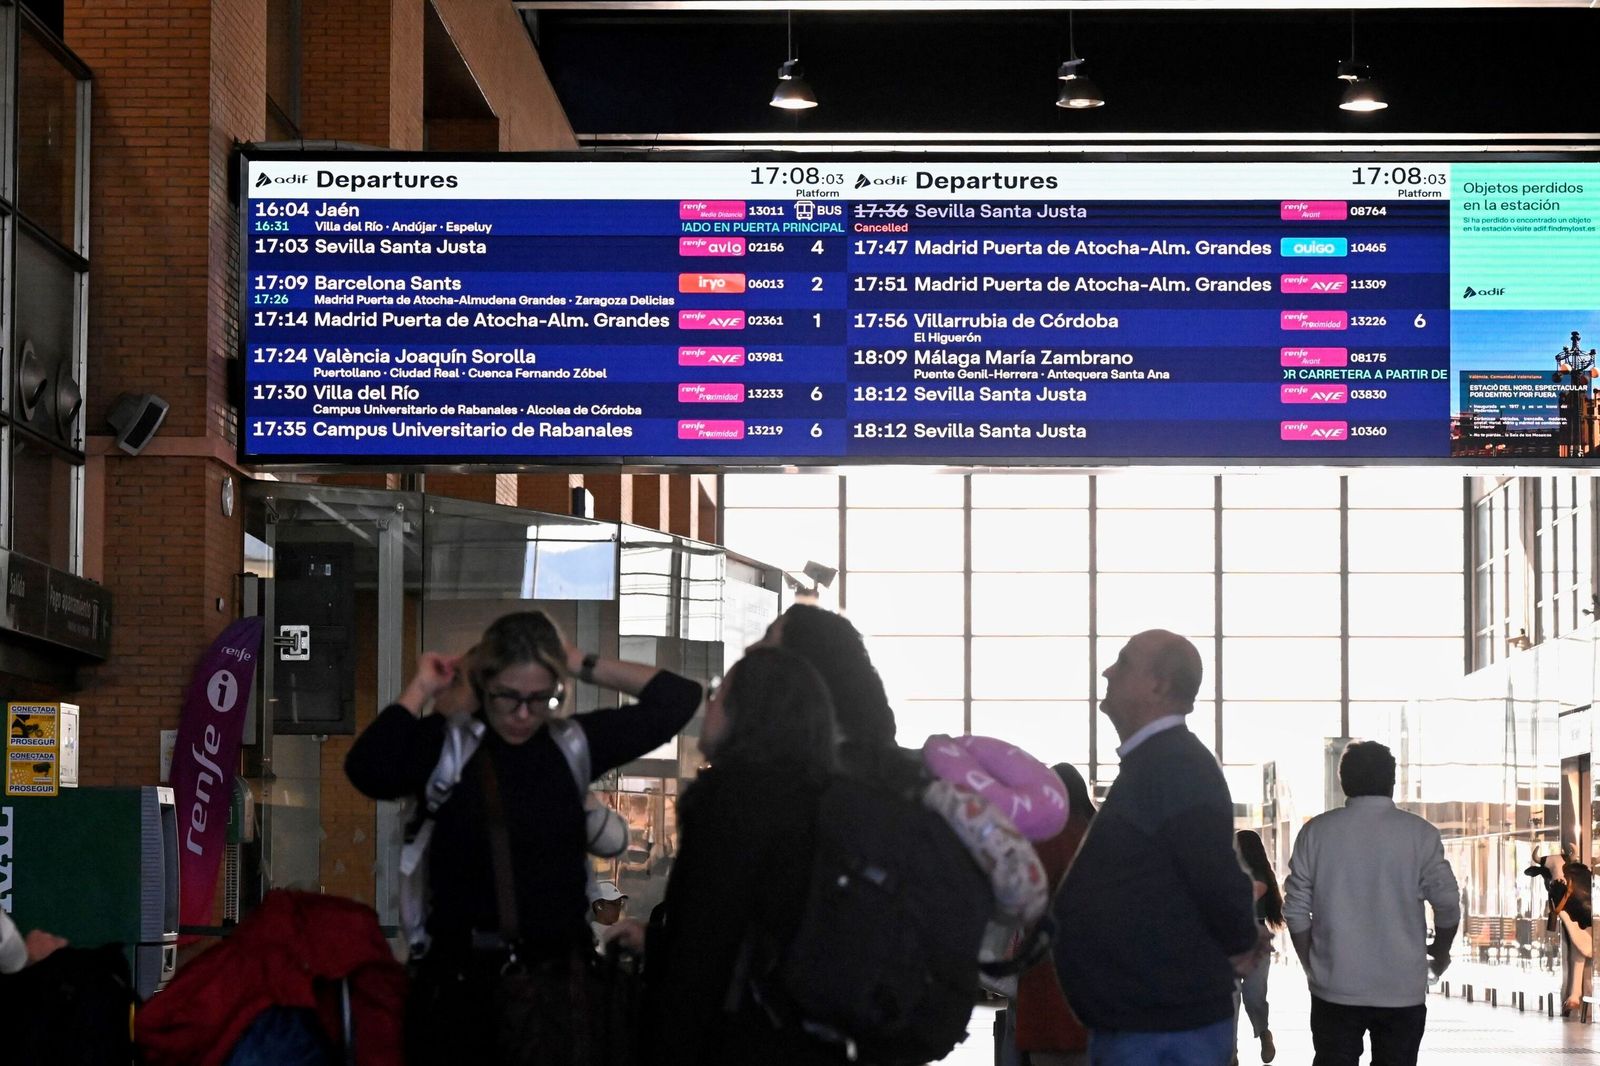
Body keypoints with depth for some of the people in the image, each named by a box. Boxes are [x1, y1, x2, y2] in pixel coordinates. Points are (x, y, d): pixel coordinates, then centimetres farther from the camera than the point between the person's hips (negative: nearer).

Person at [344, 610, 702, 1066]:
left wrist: (587, 666, 3)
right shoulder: (445, 744, -4)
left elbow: (678, 698, 7)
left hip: (554, 976, 2)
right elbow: (367, 771, -23)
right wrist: (420, 691, -12)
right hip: (459, 976, -2)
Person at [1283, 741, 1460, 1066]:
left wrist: (1311, 966, 14)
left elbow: (1296, 910, 0)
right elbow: (1448, 905, -4)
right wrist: (1440, 953, 15)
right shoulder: (1420, 834, -3)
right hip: (1402, 989, -1)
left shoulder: (1316, 832, 0)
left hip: (1336, 987, 1)